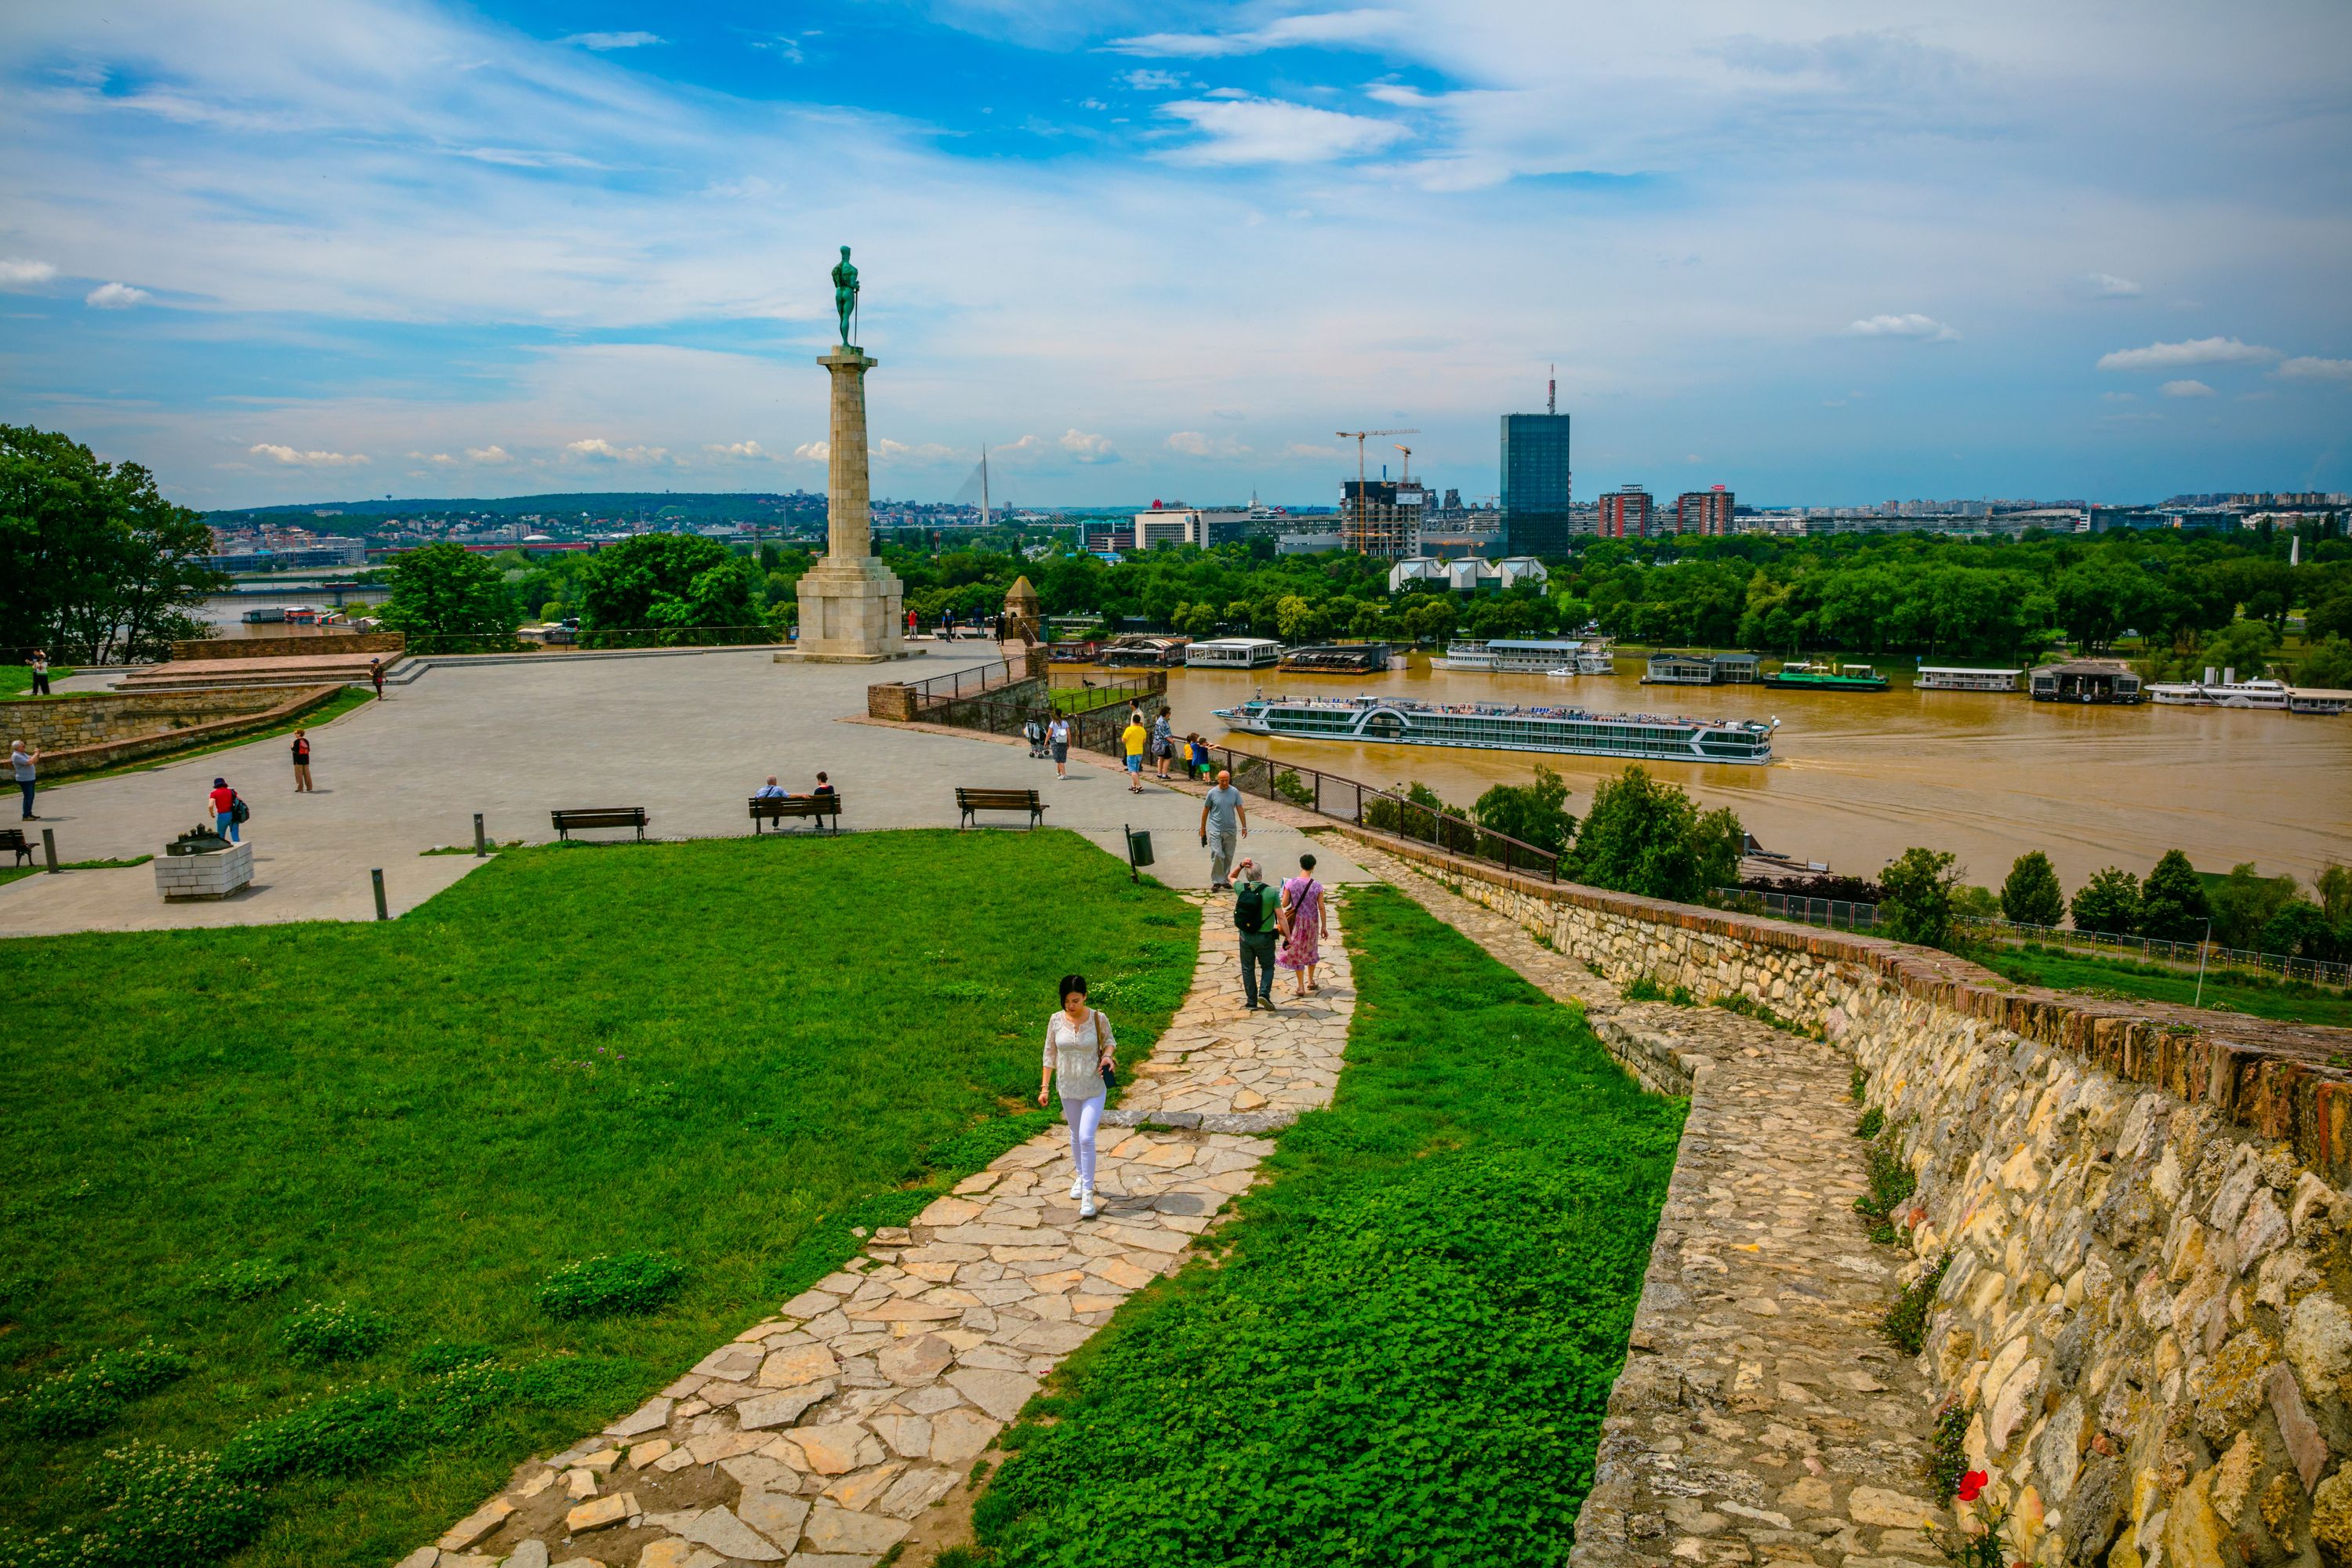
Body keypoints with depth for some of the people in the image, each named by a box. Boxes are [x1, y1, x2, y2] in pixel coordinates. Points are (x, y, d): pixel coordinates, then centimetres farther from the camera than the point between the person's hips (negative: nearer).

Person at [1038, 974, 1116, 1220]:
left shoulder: (1099, 1020, -14)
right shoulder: (1056, 1021, -8)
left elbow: (1109, 1041, 5)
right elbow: (1050, 1054, 1)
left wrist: (1107, 1055, -17)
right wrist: (1045, 1086, 1)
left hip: (1094, 1089, -3)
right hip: (1068, 1088, 3)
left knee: (1086, 1138, -12)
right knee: (1076, 1136, 19)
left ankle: (1088, 1192, -3)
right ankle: (1080, 1176, 42)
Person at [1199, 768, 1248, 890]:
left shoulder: (1235, 792, 1)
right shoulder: (1212, 793, -3)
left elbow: (1240, 810, 6)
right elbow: (1206, 811, 6)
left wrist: (1244, 827, 4)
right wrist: (1202, 828, 8)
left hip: (1231, 830, 2)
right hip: (1215, 830, -2)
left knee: (1228, 857, 9)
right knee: (1217, 855, -11)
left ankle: (1226, 880, 20)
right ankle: (1217, 881, -5)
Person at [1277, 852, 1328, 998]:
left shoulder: (1290, 883, -15)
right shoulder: (1317, 886, -14)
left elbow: (1284, 904, -10)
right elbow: (1321, 908, -8)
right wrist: (1323, 927, 2)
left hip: (1297, 922, -1)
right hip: (1312, 923, 1)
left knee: (1297, 953, 12)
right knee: (1311, 950, 24)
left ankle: (1301, 987, 12)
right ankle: (1310, 980, 39)